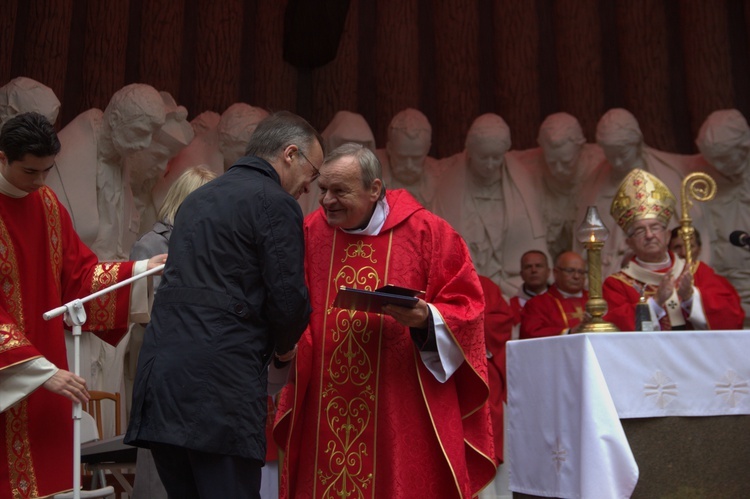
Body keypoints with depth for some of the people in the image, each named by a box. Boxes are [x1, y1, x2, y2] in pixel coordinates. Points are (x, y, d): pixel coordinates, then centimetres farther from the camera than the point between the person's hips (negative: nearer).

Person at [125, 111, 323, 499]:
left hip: (160, 367, 8)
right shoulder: (275, 202, -4)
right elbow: (287, 299, -10)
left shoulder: (197, 199, 21)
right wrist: (283, 347, 11)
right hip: (221, 383, -8)